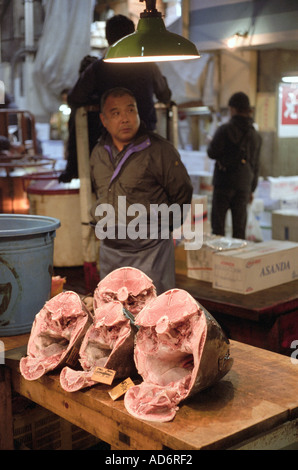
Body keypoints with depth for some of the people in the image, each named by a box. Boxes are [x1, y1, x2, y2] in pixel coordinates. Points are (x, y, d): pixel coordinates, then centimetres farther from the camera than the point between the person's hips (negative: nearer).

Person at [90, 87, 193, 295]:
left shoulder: (160, 149, -10)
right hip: (110, 250, 6)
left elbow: (183, 192, -3)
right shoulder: (98, 153, 8)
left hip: (150, 249, -6)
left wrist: (163, 227, 2)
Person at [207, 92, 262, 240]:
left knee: (218, 224, 0)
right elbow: (256, 164, 14)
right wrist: (252, 189, 21)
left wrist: (210, 144, 14)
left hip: (224, 183, -5)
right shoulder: (256, 135, 9)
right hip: (244, 185, 5)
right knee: (239, 226, 8)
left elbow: (212, 153, -10)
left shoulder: (225, 129, -9)